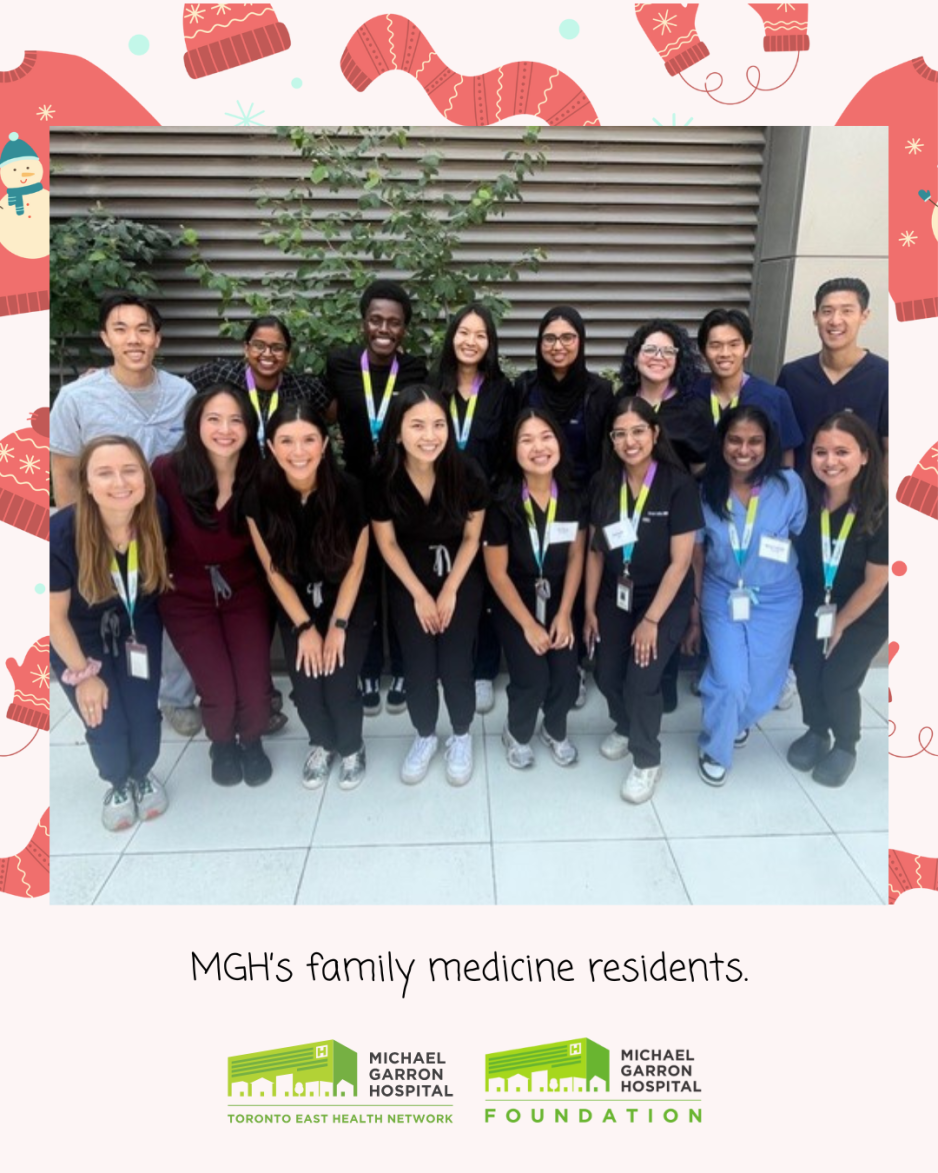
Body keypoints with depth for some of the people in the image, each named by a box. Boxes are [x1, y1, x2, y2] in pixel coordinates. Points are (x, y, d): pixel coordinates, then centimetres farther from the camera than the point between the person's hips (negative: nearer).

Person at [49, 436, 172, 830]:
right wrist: (83, 673, -11)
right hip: (80, 639, -2)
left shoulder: (157, 522, -23)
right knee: (108, 727, -8)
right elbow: (54, 615, -18)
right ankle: (118, 784, 29)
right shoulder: (60, 533, -31)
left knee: (144, 716, -6)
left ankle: (143, 775, 30)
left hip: (137, 630, 2)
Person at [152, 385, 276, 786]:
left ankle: (251, 742, 28)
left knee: (255, 693, -10)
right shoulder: (168, 471, -20)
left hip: (245, 592, 1)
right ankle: (222, 745, 26)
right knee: (220, 694, -12)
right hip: (187, 596, -1)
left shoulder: (260, 476, -15)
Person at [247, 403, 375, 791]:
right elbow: (274, 570, -8)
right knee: (305, 685, -9)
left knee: (339, 684, -13)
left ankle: (351, 748, 20)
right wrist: (305, 626, -9)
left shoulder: (348, 490, -24)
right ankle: (321, 743, 25)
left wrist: (338, 625, -11)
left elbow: (356, 565, -12)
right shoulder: (259, 495, -19)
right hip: (296, 602, 2)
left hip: (349, 600, -1)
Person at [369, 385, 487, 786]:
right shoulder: (382, 479, -21)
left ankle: (461, 738, 25)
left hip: (461, 580, -1)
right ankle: (424, 737, 30)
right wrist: (420, 594, -7)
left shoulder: (466, 474, -22)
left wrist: (449, 591, -9)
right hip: (408, 583, 1)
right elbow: (387, 543, -7)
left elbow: (471, 537, -8)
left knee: (455, 665, -3)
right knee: (418, 667, 3)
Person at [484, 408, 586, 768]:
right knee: (532, 679, -15)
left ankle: (555, 731, 25)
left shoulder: (573, 498, -7)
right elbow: (497, 572, -14)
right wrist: (528, 624, -12)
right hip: (514, 605, -3)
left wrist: (564, 614, -6)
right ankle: (517, 734, 19)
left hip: (559, 602, 3)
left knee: (566, 677, -9)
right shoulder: (502, 503, -19)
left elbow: (576, 558, 1)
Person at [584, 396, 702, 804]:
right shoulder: (603, 484, -5)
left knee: (641, 679, -12)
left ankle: (647, 761, 13)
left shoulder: (679, 485, -18)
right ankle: (625, 728, 36)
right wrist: (589, 608, 1)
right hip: (615, 596, 4)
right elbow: (595, 549, 1)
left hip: (665, 600, -4)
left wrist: (651, 620, -17)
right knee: (607, 676, 2)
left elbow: (680, 561, -17)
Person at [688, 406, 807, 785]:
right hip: (721, 598, 0)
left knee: (763, 688, 8)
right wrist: (694, 615, 2)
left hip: (776, 601, 0)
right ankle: (714, 750, 21)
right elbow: (696, 557, -2)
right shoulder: (705, 490, -9)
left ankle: (738, 720, 46)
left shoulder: (789, 485, -14)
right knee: (731, 684, -9)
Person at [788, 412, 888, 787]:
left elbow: (875, 583, -17)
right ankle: (817, 732, 25)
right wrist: (823, 618, 0)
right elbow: (795, 556, -4)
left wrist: (839, 624, -6)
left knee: (837, 679, -10)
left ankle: (845, 747, 20)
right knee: (806, 670, -6)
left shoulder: (882, 511, -28)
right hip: (816, 603, 3)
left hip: (866, 612, -3)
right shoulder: (805, 498, -21)